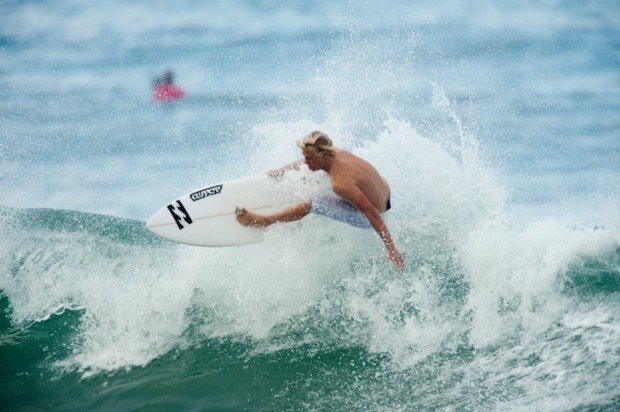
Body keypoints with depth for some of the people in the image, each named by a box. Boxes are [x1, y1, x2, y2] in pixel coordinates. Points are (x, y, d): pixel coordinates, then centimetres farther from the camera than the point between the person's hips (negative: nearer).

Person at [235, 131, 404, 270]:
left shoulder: (340, 185, -36)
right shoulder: (338, 153, -12)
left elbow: (371, 213, -35)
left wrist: (391, 249, -34)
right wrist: (281, 171, 14)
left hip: (365, 219, -8)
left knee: (312, 204, -17)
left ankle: (265, 220, -2)